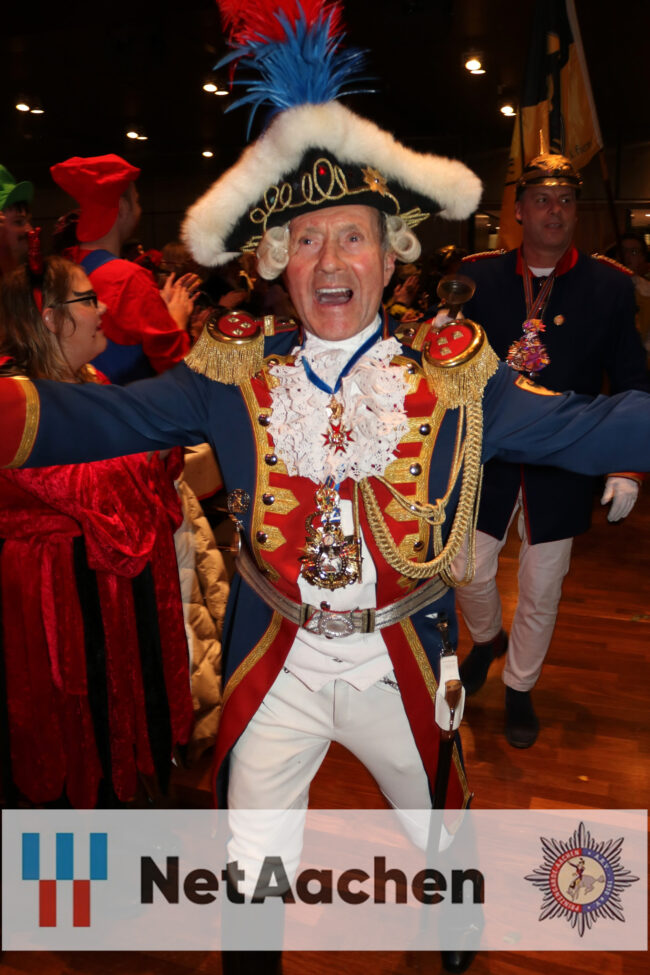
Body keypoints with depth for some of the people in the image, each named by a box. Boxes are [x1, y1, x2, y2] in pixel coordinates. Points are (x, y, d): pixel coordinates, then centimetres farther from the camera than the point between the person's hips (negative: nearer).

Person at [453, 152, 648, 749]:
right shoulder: (478, 278, -2)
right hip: (487, 457, 1)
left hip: (563, 465, 0)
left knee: (541, 592, 11)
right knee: (470, 572, 10)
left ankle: (520, 688, 36)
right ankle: (487, 640, 46)